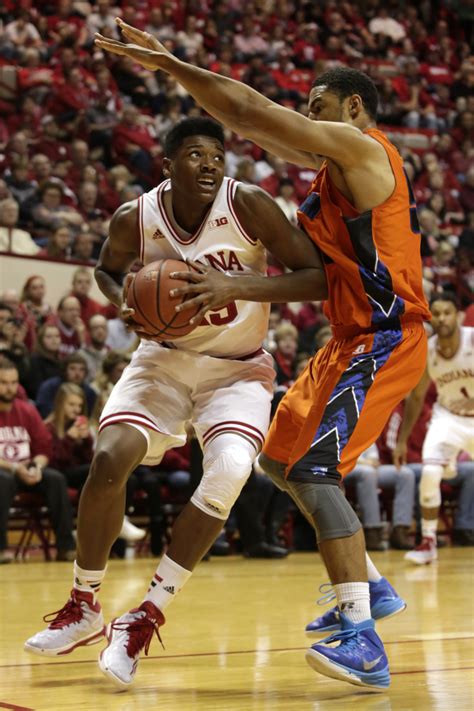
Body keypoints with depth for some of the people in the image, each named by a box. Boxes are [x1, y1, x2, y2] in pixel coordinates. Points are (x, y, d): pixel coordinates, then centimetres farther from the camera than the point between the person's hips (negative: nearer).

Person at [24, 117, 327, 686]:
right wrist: (126, 304, -13)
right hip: (165, 356, 2)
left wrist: (235, 286, -35)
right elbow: (107, 268, 10)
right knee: (110, 457, -21)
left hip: (237, 368, -2)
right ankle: (83, 607, 4)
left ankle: (146, 618, -13)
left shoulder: (247, 205, -20)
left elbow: (319, 277, -23)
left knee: (229, 471, -28)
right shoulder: (135, 219, -13)